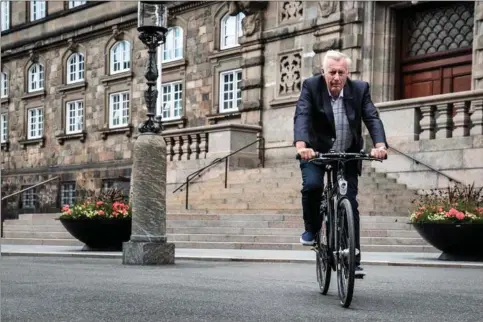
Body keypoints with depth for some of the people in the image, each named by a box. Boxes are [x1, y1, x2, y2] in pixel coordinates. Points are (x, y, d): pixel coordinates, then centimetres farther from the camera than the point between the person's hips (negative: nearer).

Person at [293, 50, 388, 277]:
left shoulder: (360, 89, -10)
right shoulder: (311, 86, -15)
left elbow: (372, 118, -20)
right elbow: (301, 116, -28)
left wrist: (380, 145, -39)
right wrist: (301, 145, -47)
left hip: (348, 155, 1)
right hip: (316, 151, -1)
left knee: (350, 205, -4)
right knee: (312, 185, -28)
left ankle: (353, 261, 3)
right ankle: (312, 229, 0)